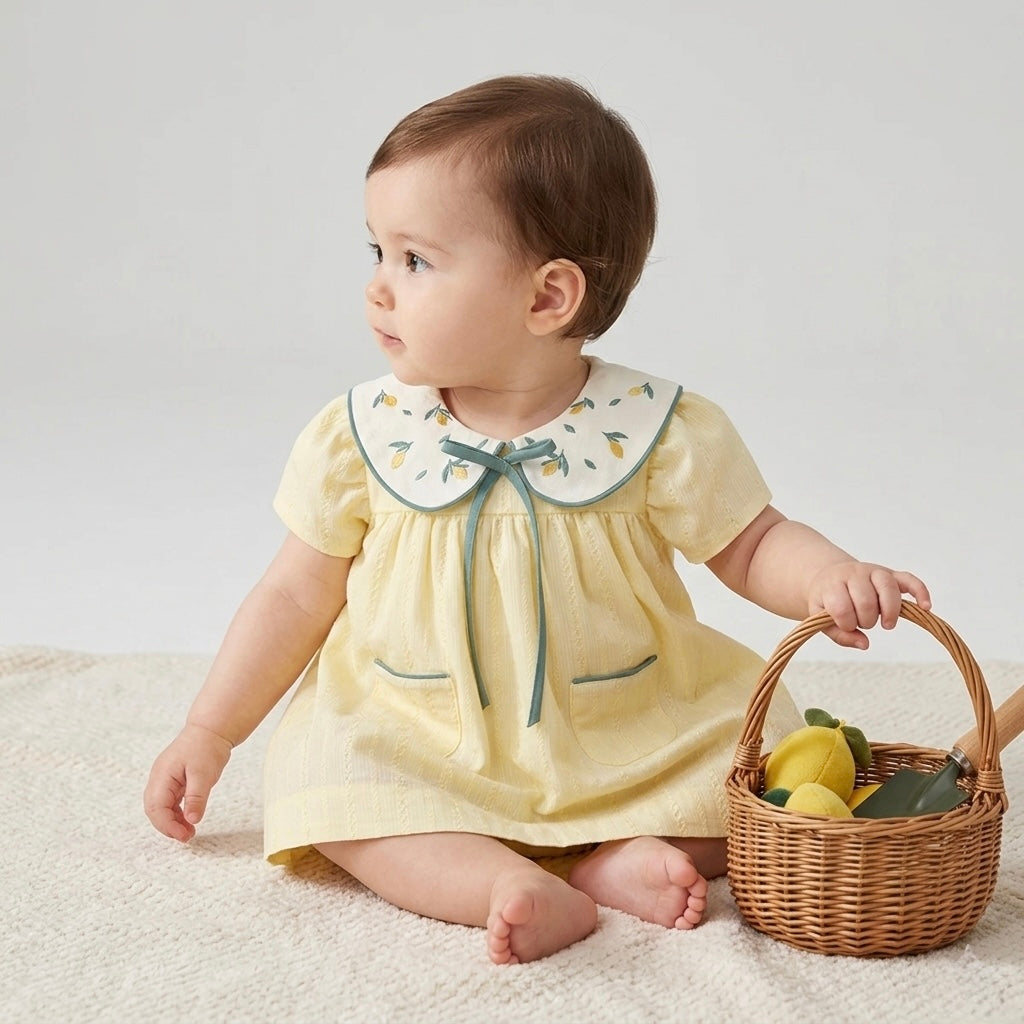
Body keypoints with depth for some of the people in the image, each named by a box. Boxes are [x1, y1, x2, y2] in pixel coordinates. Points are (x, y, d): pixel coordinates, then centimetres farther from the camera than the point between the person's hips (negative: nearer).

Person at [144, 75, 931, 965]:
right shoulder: (361, 438, -6)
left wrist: (831, 579, -25)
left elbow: (753, 547, -3)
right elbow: (298, 597, 3)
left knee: (773, 753, -16)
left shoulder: (656, 433, -12)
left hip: (629, 742, 0)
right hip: (419, 743, 1)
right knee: (325, 785, -26)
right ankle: (515, 889, -33)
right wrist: (208, 735, 2)